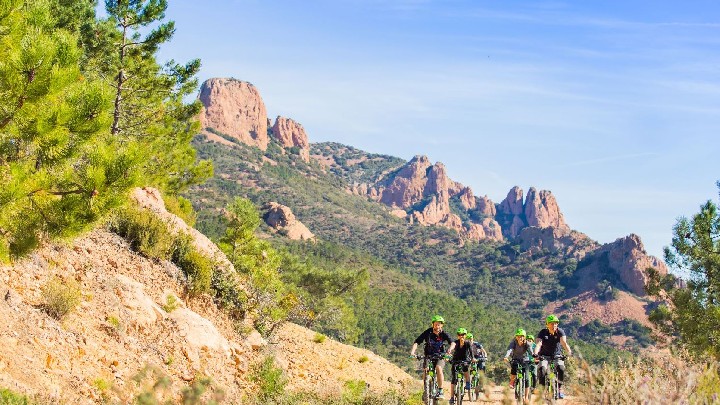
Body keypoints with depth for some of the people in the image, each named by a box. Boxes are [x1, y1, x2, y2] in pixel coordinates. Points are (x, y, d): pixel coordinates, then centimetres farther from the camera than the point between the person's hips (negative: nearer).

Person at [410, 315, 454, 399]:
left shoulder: (443, 334, -12)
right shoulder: (427, 332, -13)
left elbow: (452, 343, -26)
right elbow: (416, 342, -19)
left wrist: (450, 348, -49)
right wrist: (412, 351, -37)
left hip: (440, 356, -1)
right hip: (429, 355, 1)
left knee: (438, 368, -29)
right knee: (425, 370, -24)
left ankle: (440, 390, -19)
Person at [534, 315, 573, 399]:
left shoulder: (560, 332, -13)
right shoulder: (542, 333, -15)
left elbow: (564, 342, -28)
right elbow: (538, 344, -29)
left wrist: (569, 352, -47)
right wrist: (535, 354, -48)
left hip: (557, 355, 1)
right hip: (544, 356, 0)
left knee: (561, 368, -27)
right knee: (542, 369, -28)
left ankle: (560, 389, -12)